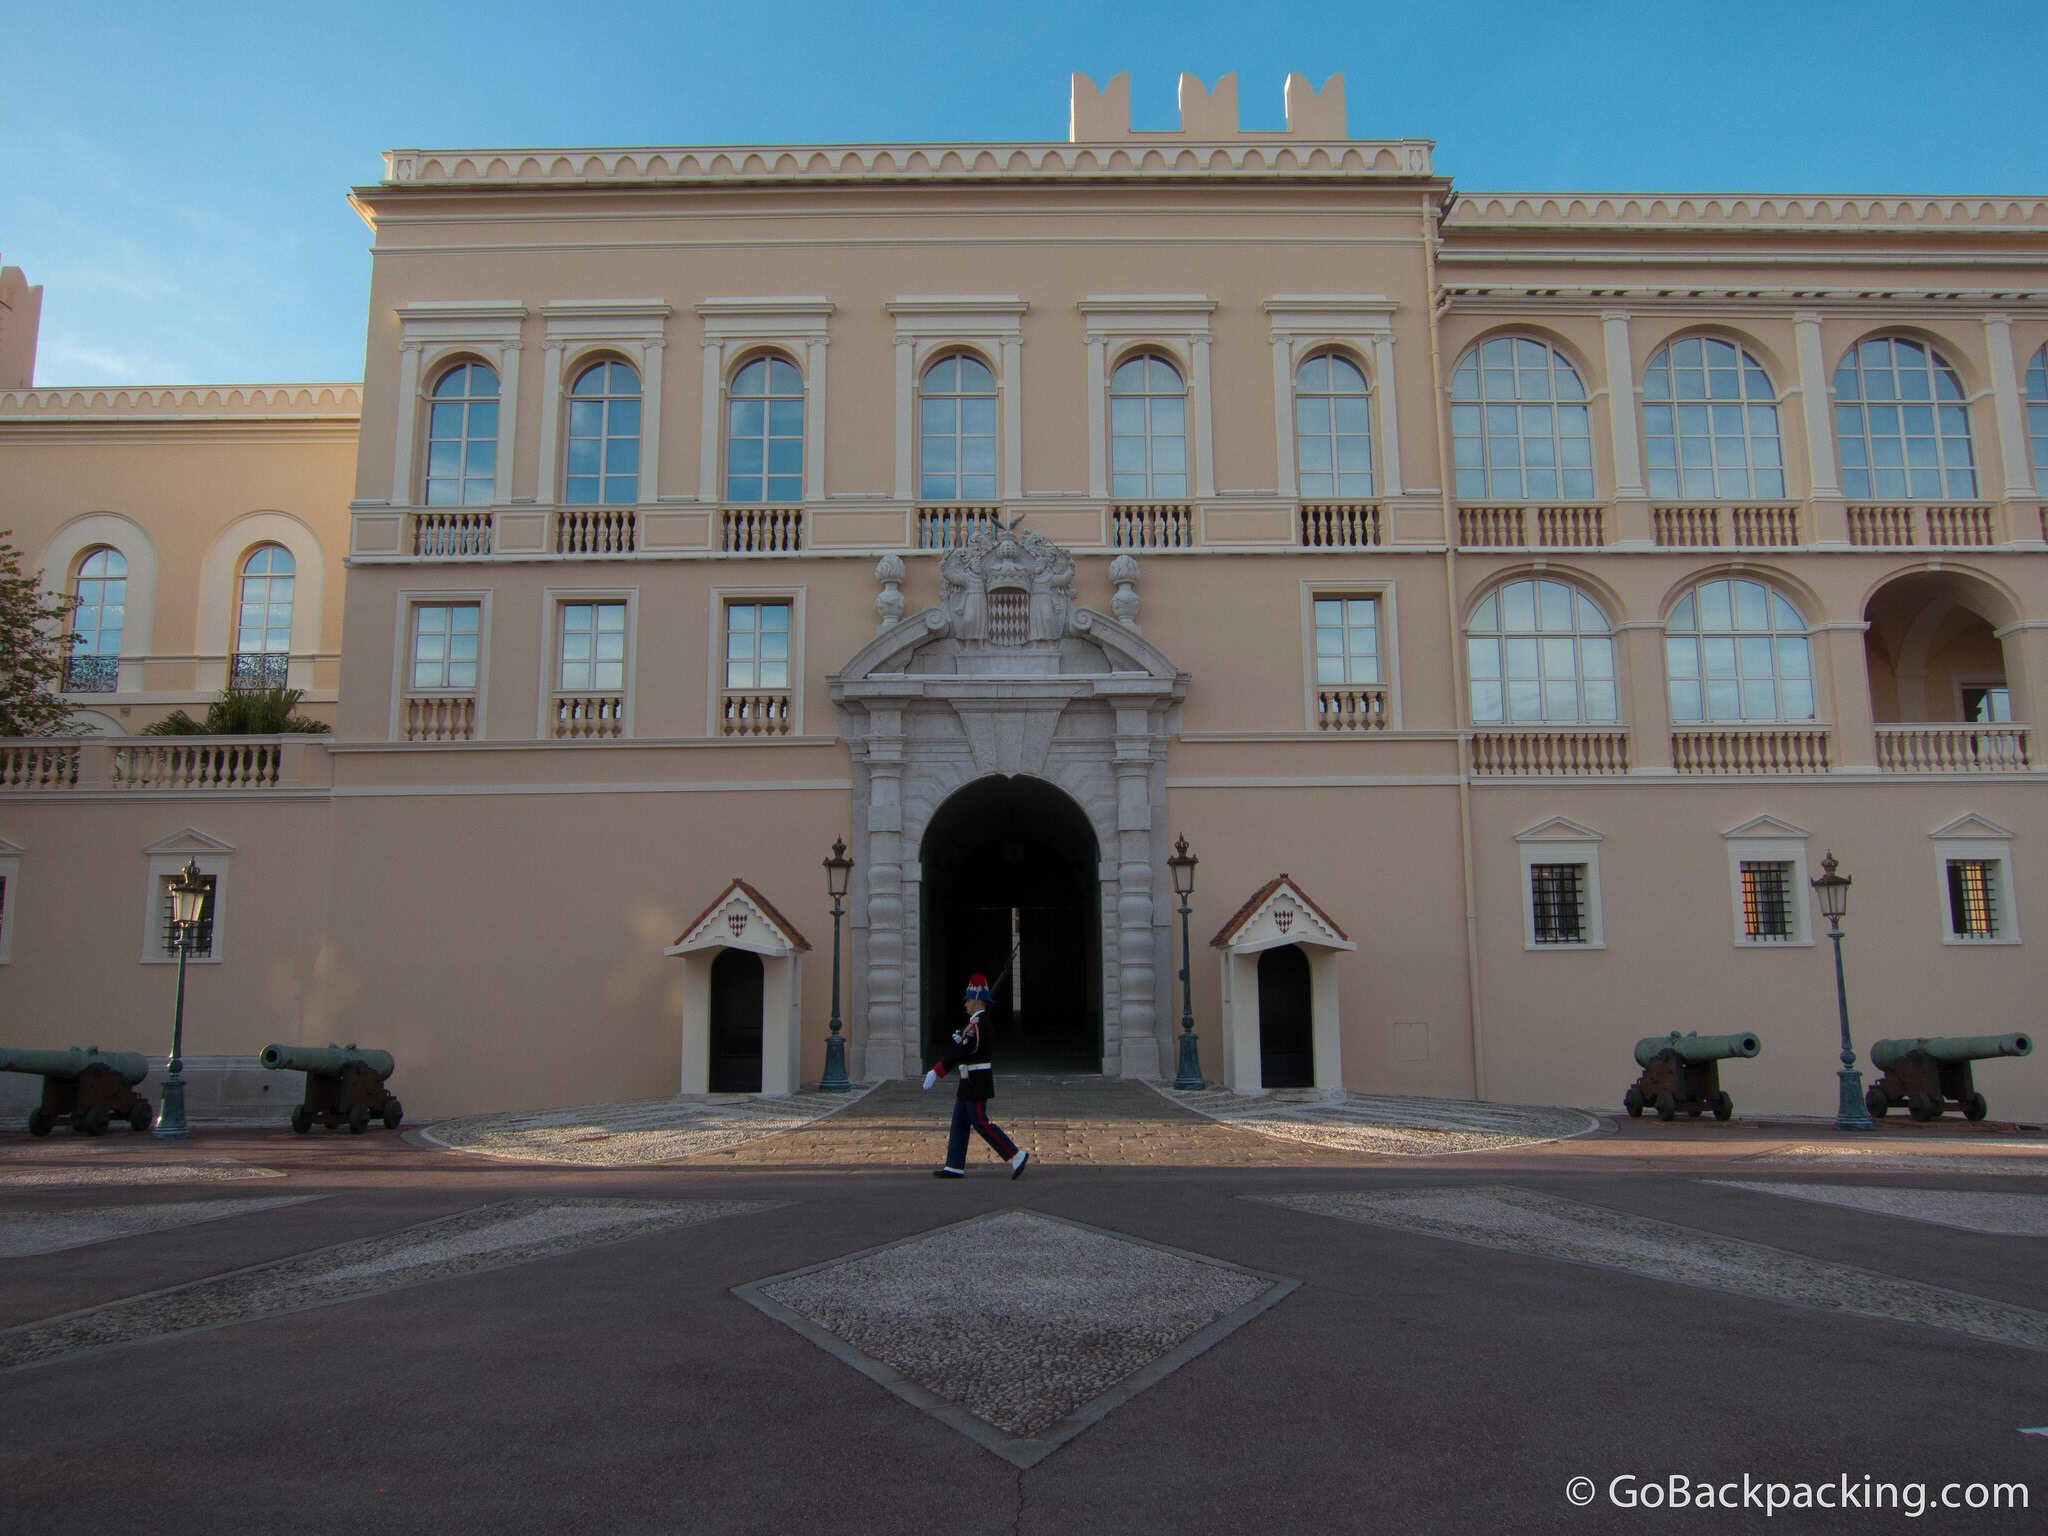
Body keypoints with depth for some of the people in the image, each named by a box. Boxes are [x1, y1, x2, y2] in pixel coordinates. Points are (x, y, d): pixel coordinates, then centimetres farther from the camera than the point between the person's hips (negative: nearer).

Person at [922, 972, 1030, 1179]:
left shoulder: (977, 1025, -18)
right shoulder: (975, 1023, 14)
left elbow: (961, 1052, -26)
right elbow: (957, 1051, 20)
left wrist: (935, 1072, -27)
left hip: (976, 1083, -10)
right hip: (970, 1084, 10)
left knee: (981, 1123, -7)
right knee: (959, 1123, 11)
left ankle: (1016, 1156, -4)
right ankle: (955, 1167, 14)